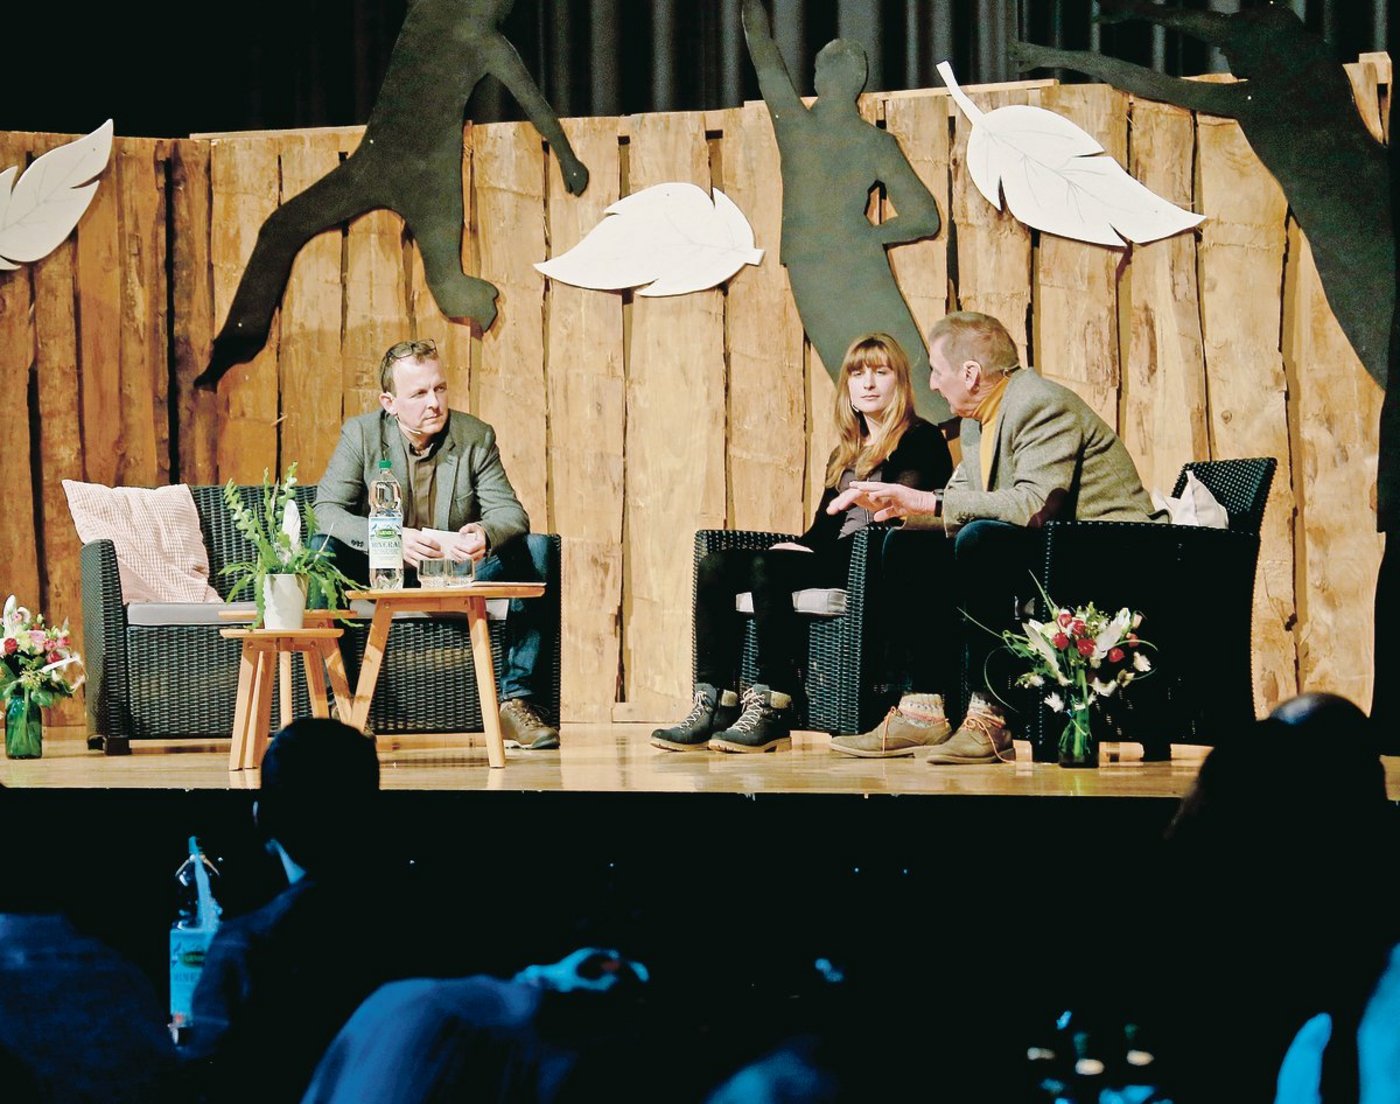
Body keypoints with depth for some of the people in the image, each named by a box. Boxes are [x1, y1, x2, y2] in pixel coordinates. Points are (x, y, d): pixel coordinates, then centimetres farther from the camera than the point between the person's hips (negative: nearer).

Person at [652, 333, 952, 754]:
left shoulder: (921, 439, 3)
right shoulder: (845, 452, 27)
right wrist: (797, 546, -1)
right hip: (833, 558, 8)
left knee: (768, 566, -33)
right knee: (714, 566, -13)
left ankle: (771, 708, -38)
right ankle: (712, 703, -26)